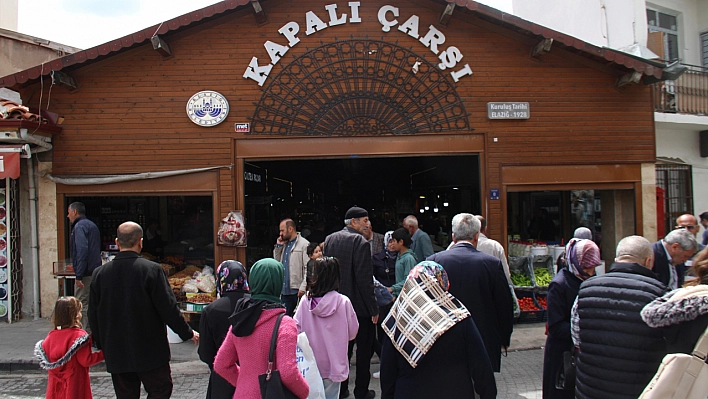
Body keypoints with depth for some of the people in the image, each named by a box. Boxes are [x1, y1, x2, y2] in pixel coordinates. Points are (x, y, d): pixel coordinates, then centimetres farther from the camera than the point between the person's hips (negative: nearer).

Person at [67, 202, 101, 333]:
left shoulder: (79, 226, -10)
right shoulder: (92, 225, 20)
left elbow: (82, 251, -21)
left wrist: (79, 275, -22)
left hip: (86, 273, -10)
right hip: (95, 271, 10)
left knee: (82, 304, -5)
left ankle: (89, 334, -4)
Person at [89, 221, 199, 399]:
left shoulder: (100, 273, -1)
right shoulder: (152, 270, -14)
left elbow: (93, 315, 7)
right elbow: (168, 308, -12)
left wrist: (102, 345, 20)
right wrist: (188, 333, 1)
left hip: (116, 353, 4)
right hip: (150, 352, -4)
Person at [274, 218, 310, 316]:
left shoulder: (304, 244, -7)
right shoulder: (284, 244, 17)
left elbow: (308, 268, -13)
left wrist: (303, 287, -20)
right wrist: (278, 246, 8)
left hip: (297, 290, -7)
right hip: (285, 290, 7)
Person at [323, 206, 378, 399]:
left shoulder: (329, 239, 5)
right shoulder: (360, 242, -17)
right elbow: (364, 279, -20)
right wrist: (373, 309, -14)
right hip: (360, 306, -6)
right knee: (363, 350, 8)